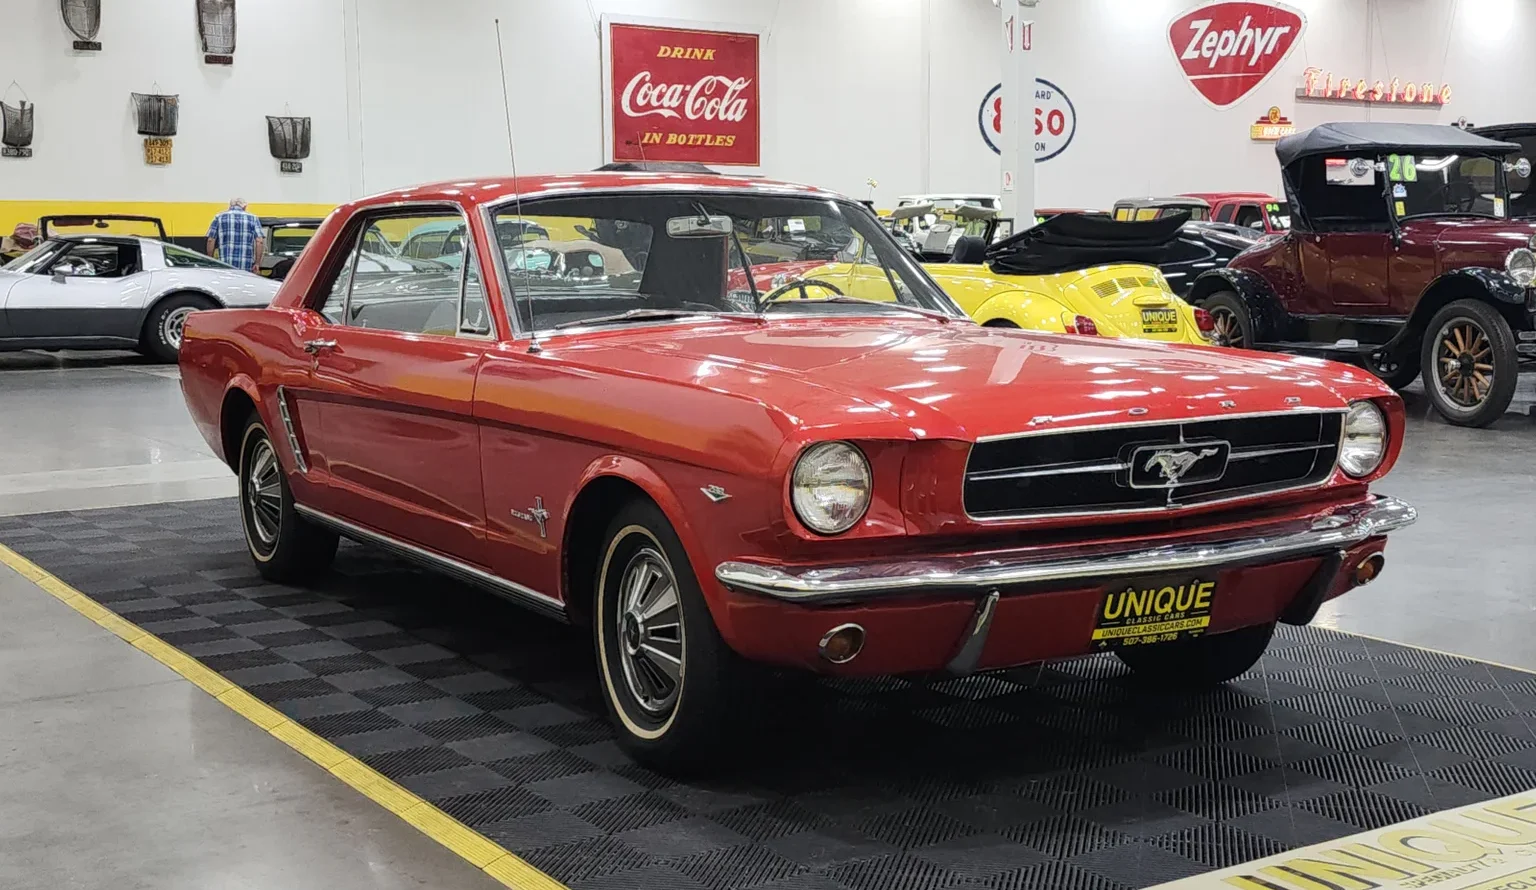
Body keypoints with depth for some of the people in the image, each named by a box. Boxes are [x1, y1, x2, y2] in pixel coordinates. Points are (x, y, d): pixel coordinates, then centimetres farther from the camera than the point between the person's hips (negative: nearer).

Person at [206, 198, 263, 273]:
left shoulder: (219, 218, 11)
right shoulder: (253, 218, 10)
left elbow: (211, 241, 5)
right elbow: (259, 241, 1)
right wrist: (257, 263, 2)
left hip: (225, 266, 0)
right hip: (246, 267, 0)